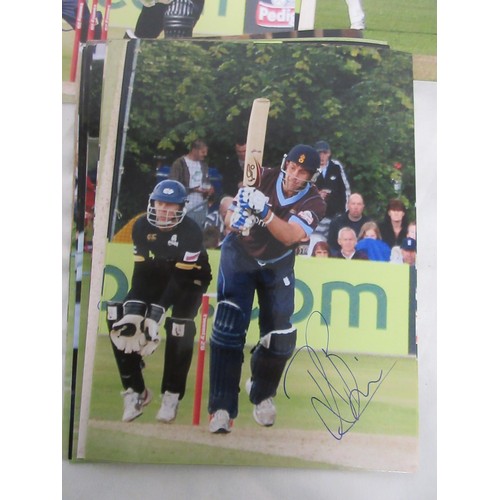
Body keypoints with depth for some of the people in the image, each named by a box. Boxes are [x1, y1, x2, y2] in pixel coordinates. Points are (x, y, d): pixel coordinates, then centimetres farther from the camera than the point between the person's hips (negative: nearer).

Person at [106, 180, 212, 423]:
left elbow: (181, 278, -29)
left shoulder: (190, 231, -26)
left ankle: (172, 394, -7)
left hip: (189, 280, -4)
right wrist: (134, 307, -25)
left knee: (179, 329, -29)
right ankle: (135, 390, 0)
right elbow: (141, 270, -13)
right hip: (156, 278, 5)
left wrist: (157, 312, -37)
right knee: (119, 319, -14)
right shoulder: (142, 226, -12)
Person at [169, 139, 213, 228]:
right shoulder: (179, 164, -7)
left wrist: (209, 188, 0)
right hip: (185, 210, -6)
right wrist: (192, 190, -19)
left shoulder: (203, 164, 14)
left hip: (202, 209, 6)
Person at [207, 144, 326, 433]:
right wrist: (236, 216, -37)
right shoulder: (264, 179, -14)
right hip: (240, 256, -1)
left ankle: (262, 394, 30)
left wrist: (265, 212, -45)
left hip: (277, 267, 2)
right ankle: (222, 407, -6)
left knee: (281, 339, 0)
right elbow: (230, 219, -14)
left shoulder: (314, 203, -13)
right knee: (229, 328, -16)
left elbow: (290, 236, -30)